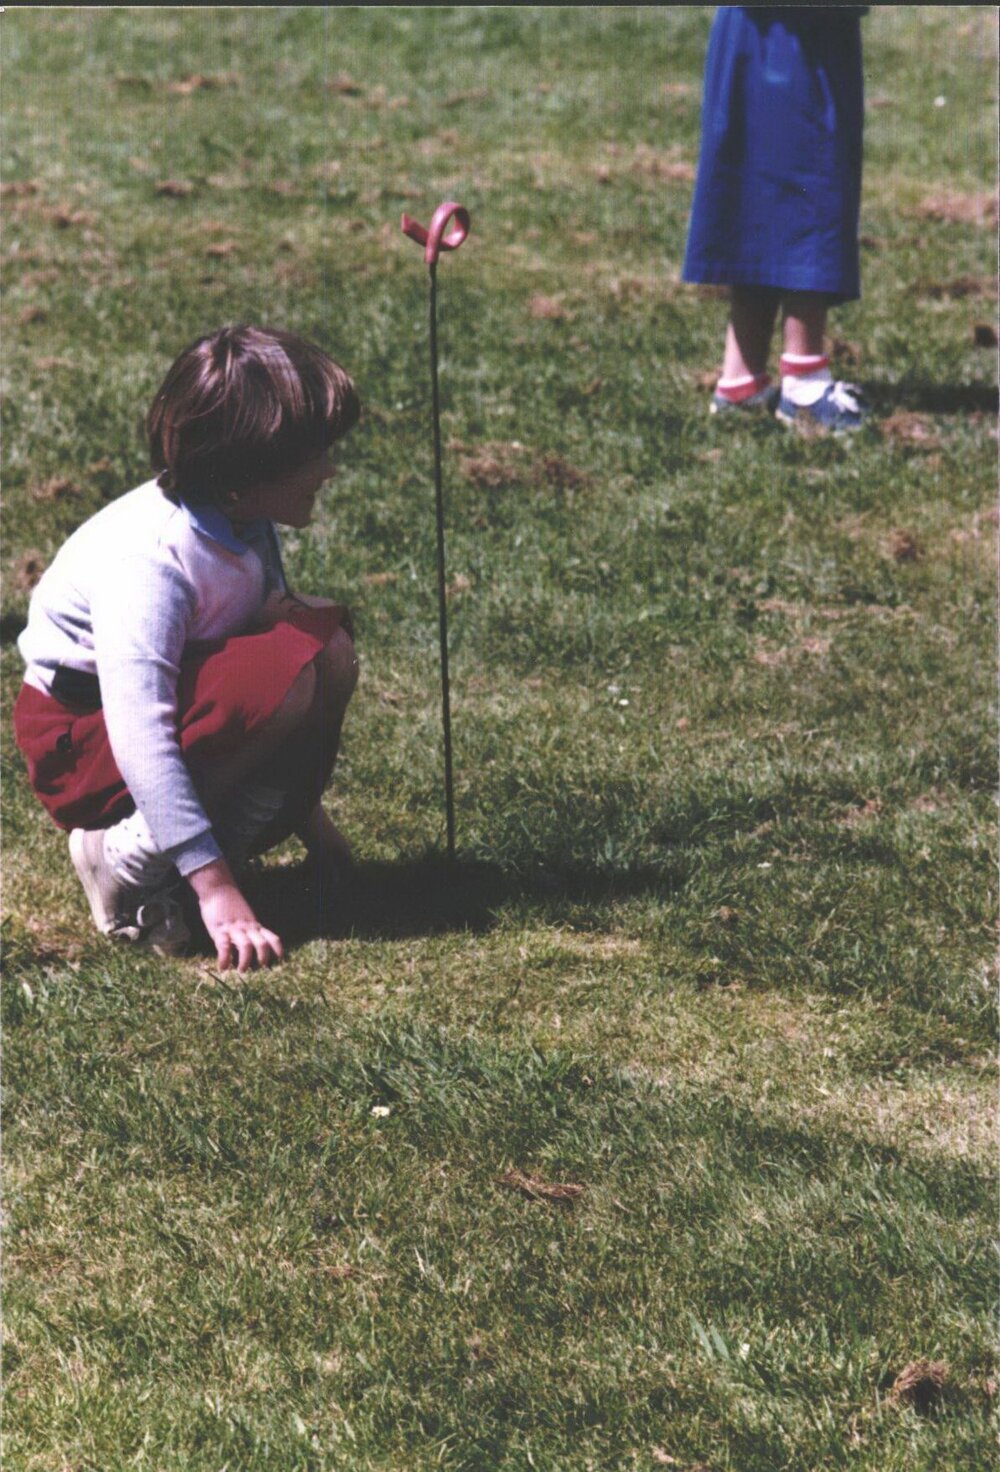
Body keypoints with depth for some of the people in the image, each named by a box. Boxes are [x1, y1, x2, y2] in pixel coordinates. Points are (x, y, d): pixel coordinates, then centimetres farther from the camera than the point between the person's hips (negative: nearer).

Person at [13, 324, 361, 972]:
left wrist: (304, 804, 9)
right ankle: (124, 857, -18)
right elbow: (141, 737, -35)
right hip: (82, 737, -8)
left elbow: (275, 618, 8)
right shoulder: (150, 559, -30)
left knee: (328, 644, -12)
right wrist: (215, 888, -38)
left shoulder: (245, 521, -4)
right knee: (289, 668, -30)